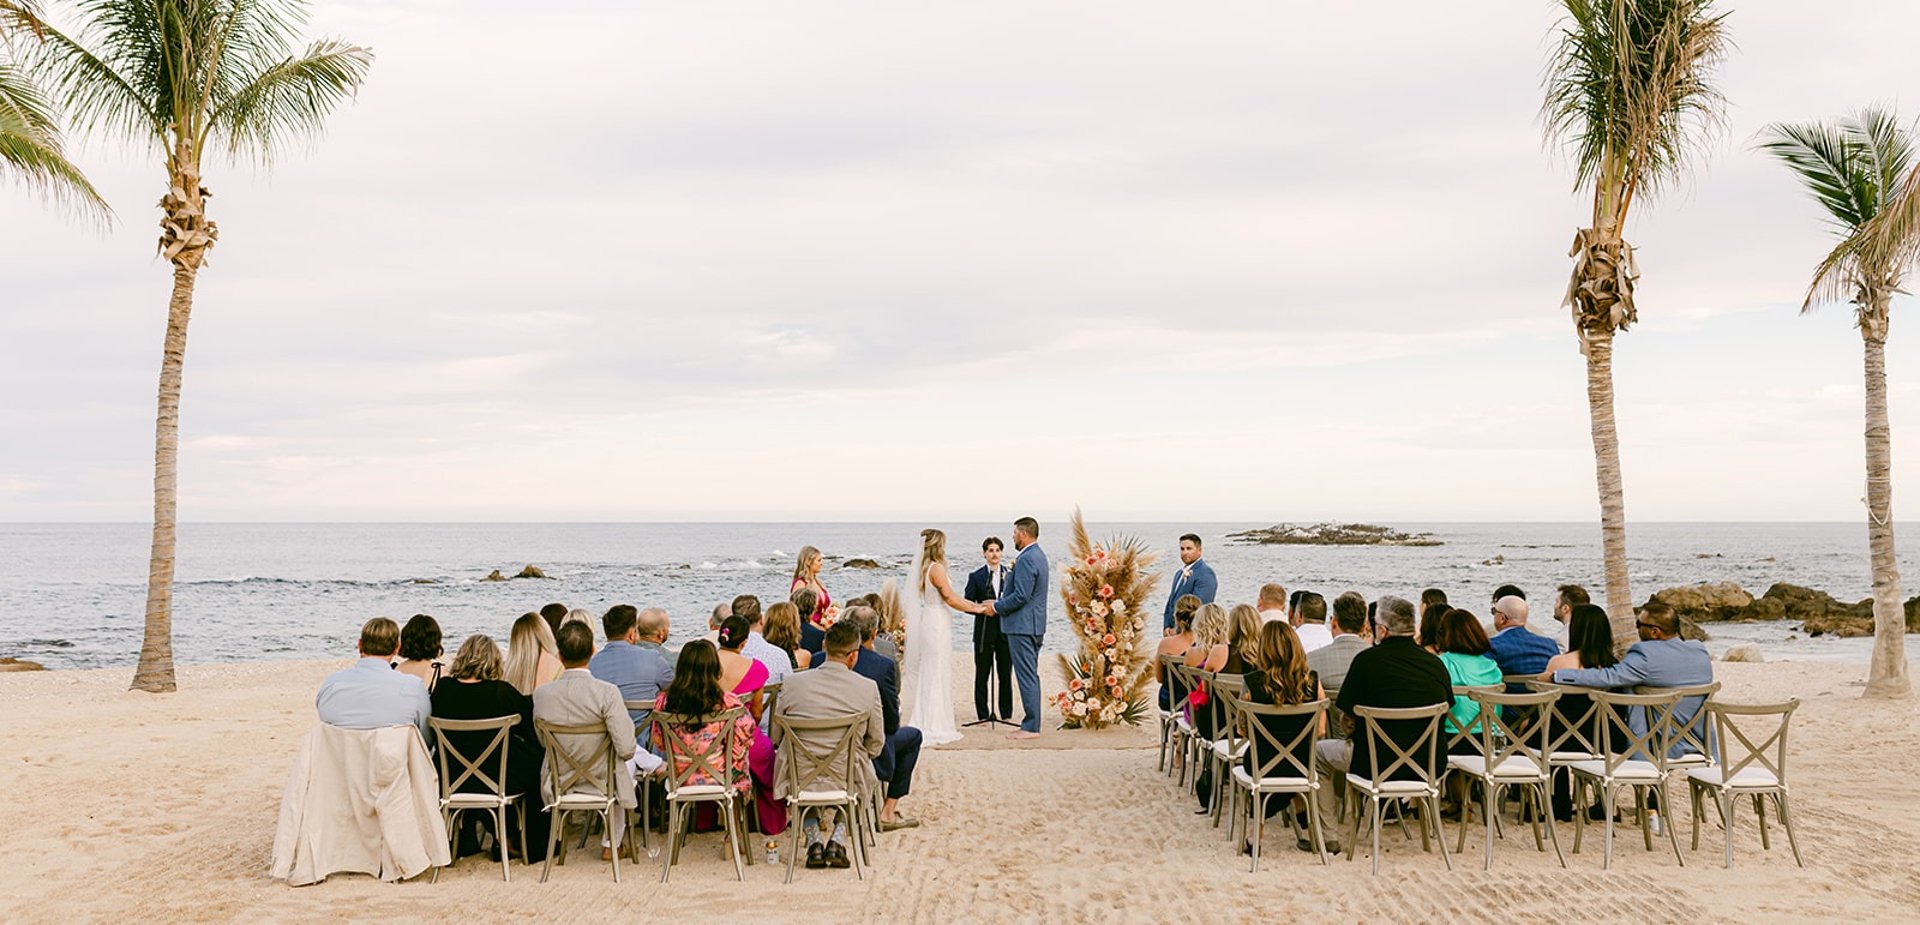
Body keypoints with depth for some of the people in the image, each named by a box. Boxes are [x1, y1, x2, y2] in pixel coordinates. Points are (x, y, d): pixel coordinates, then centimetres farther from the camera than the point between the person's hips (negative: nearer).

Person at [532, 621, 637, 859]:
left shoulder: (541, 694, -15)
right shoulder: (607, 692, -26)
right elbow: (626, 749, -25)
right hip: (601, 783, -3)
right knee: (627, 764, 33)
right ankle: (611, 844, 39)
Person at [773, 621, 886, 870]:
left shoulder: (793, 684, -8)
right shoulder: (868, 688, -10)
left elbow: (776, 736, 5)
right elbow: (876, 744, 1)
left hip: (800, 779, 1)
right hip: (847, 781, -1)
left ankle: (813, 839, 20)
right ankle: (838, 839, 20)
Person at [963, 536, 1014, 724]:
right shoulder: (976, 577, 1)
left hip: (1005, 630, 1)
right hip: (984, 631, -1)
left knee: (1005, 675, 8)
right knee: (982, 675, 4)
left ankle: (1005, 712, 18)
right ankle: (983, 713, 11)